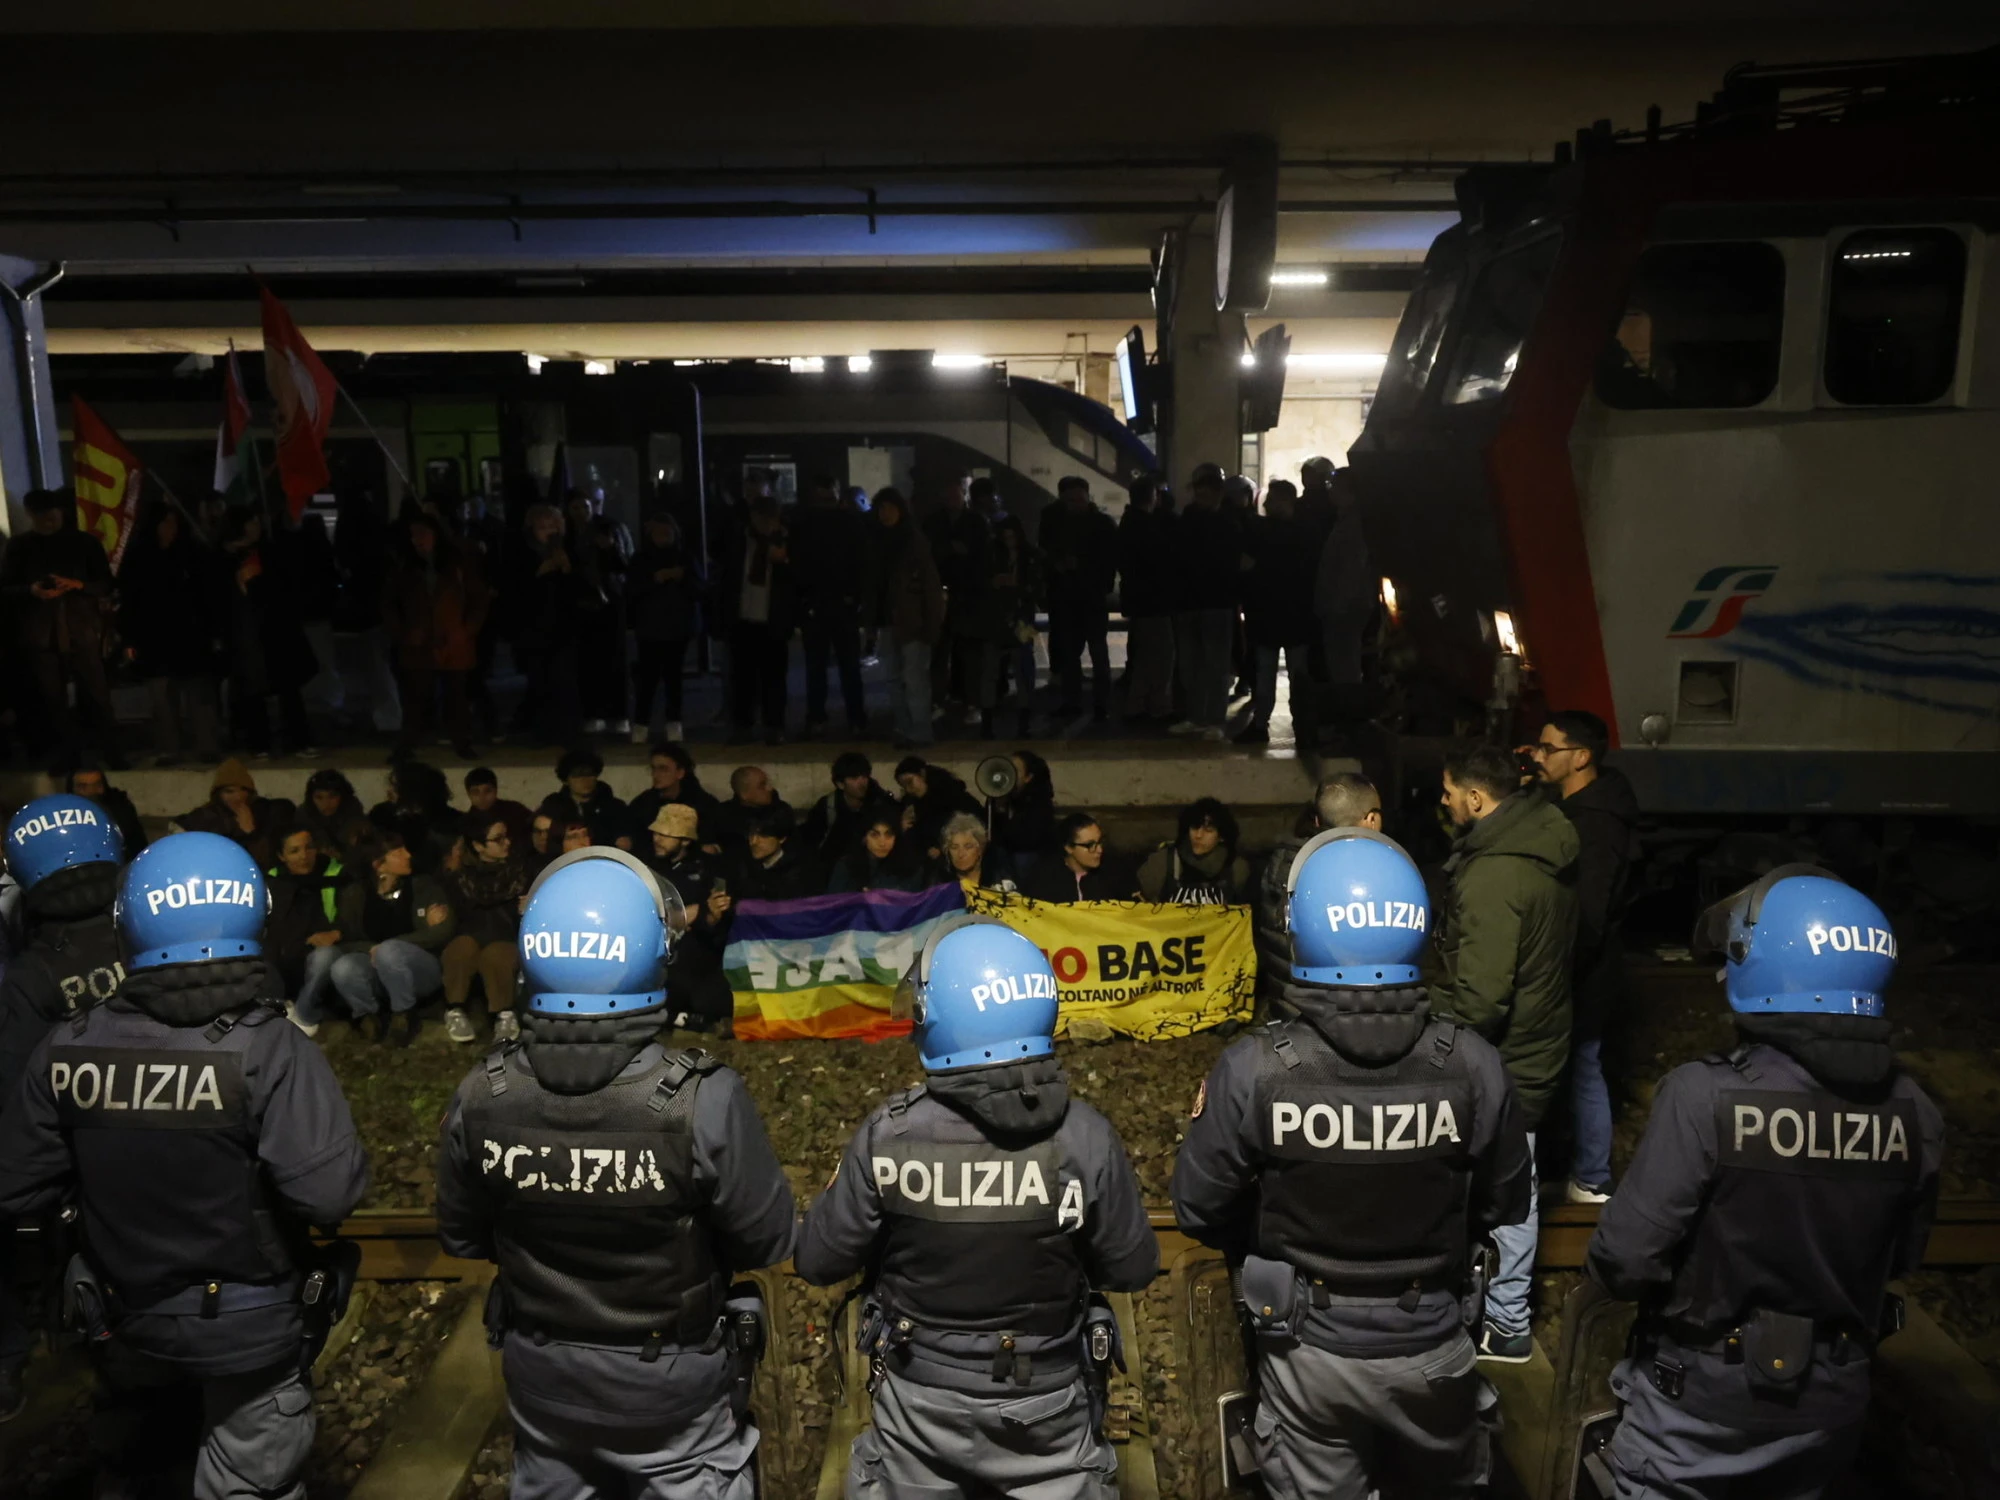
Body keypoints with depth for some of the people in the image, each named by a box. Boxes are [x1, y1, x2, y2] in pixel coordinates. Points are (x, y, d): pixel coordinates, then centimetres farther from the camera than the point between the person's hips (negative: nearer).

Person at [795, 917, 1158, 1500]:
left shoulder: (889, 1136, -21)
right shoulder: (1085, 1137, -21)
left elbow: (818, 1261, -10)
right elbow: (1132, 1269, -8)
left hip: (921, 1405, 1)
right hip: (1047, 1406, 0)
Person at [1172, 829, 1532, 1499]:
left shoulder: (1254, 1069, -25)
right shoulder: (1473, 1064, -20)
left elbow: (1197, 1209, -12)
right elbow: (1505, 1205, -3)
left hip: (1309, 1349, -1)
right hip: (1431, 1344, 2)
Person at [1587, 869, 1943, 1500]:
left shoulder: (1705, 1094, -27)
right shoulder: (1913, 1111, -10)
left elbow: (1625, 1259, -24)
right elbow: (1901, 1259, 5)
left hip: (1701, 1409, -5)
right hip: (1828, 1410, 5)